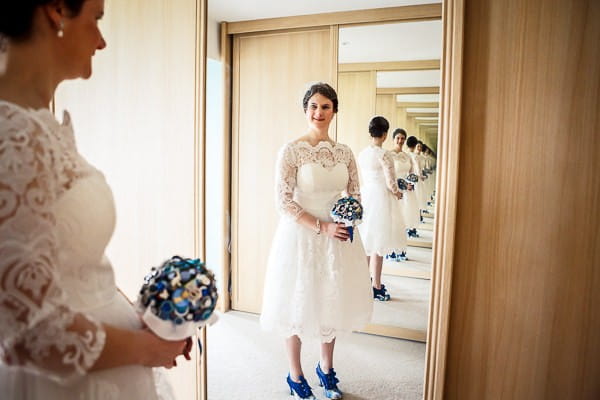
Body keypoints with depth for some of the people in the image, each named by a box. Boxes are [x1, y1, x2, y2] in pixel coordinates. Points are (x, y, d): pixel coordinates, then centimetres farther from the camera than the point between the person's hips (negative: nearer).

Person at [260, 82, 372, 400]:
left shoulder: (344, 152, 5)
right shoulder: (291, 151, -9)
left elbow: (356, 195, 11)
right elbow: (284, 202, -14)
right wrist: (322, 226, -18)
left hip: (337, 239, 5)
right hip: (301, 237, -4)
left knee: (332, 303, 16)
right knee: (297, 306, 9)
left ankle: (326, 368, 41)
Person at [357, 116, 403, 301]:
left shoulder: (362, 154, 5)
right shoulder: (384, 154, -15)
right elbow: (390, 182, -17)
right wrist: (397, 193, 5)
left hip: (365, 196, 7)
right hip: (380, 198, -7)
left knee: (367, 241, 18)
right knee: (378, 243, 1)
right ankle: (376, 287, 10)